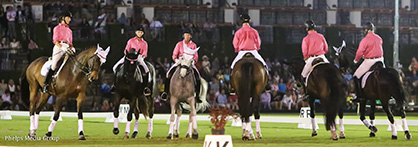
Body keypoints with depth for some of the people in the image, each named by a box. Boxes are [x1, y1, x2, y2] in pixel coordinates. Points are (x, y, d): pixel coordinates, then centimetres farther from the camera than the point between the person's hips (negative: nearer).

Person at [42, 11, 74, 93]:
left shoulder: (69, 30, 28)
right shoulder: (57, 28, 10)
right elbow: (55, 40, -2)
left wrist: (72, 48, 1)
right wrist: (62, 47, -19)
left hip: (67, 48, 6)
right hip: (58, 47, -6)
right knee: (54, 65, -19)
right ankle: (46, 84, -16)